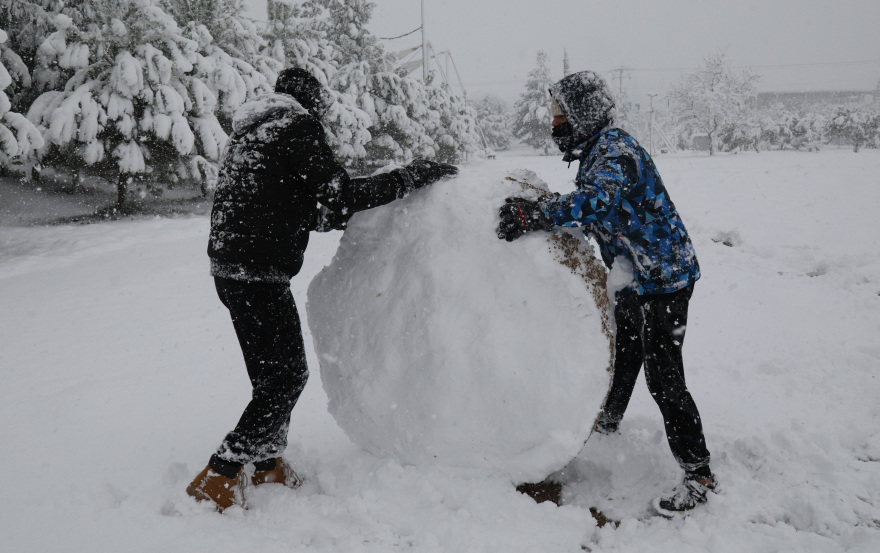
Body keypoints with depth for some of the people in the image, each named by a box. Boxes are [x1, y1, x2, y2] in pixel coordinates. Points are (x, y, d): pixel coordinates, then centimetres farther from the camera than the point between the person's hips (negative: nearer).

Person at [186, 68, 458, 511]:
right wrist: (411, 176, -11)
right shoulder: (298, 127, -8)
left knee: (273, 373, 19)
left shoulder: (251, 131, 19)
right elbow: (340, 196, -17)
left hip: (230, 268, 10)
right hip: (258, 274, -10)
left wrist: (340, 217, 26)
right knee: (286, 377, -1)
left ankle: (268, 465, 31)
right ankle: (218, 479, 3)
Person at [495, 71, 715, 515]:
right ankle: (605, 424, 46)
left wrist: (534, 215, -38)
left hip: (663, 279, -10)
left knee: (663, 377, -9)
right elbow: (590, 217, 14)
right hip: (632, 281, 10)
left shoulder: (615, 148, -19)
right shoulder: (593, 152, 12)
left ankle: (698, 474, 1)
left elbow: (596, 200, -37)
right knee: (620, 357, 24)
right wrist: (533, 210, 2)